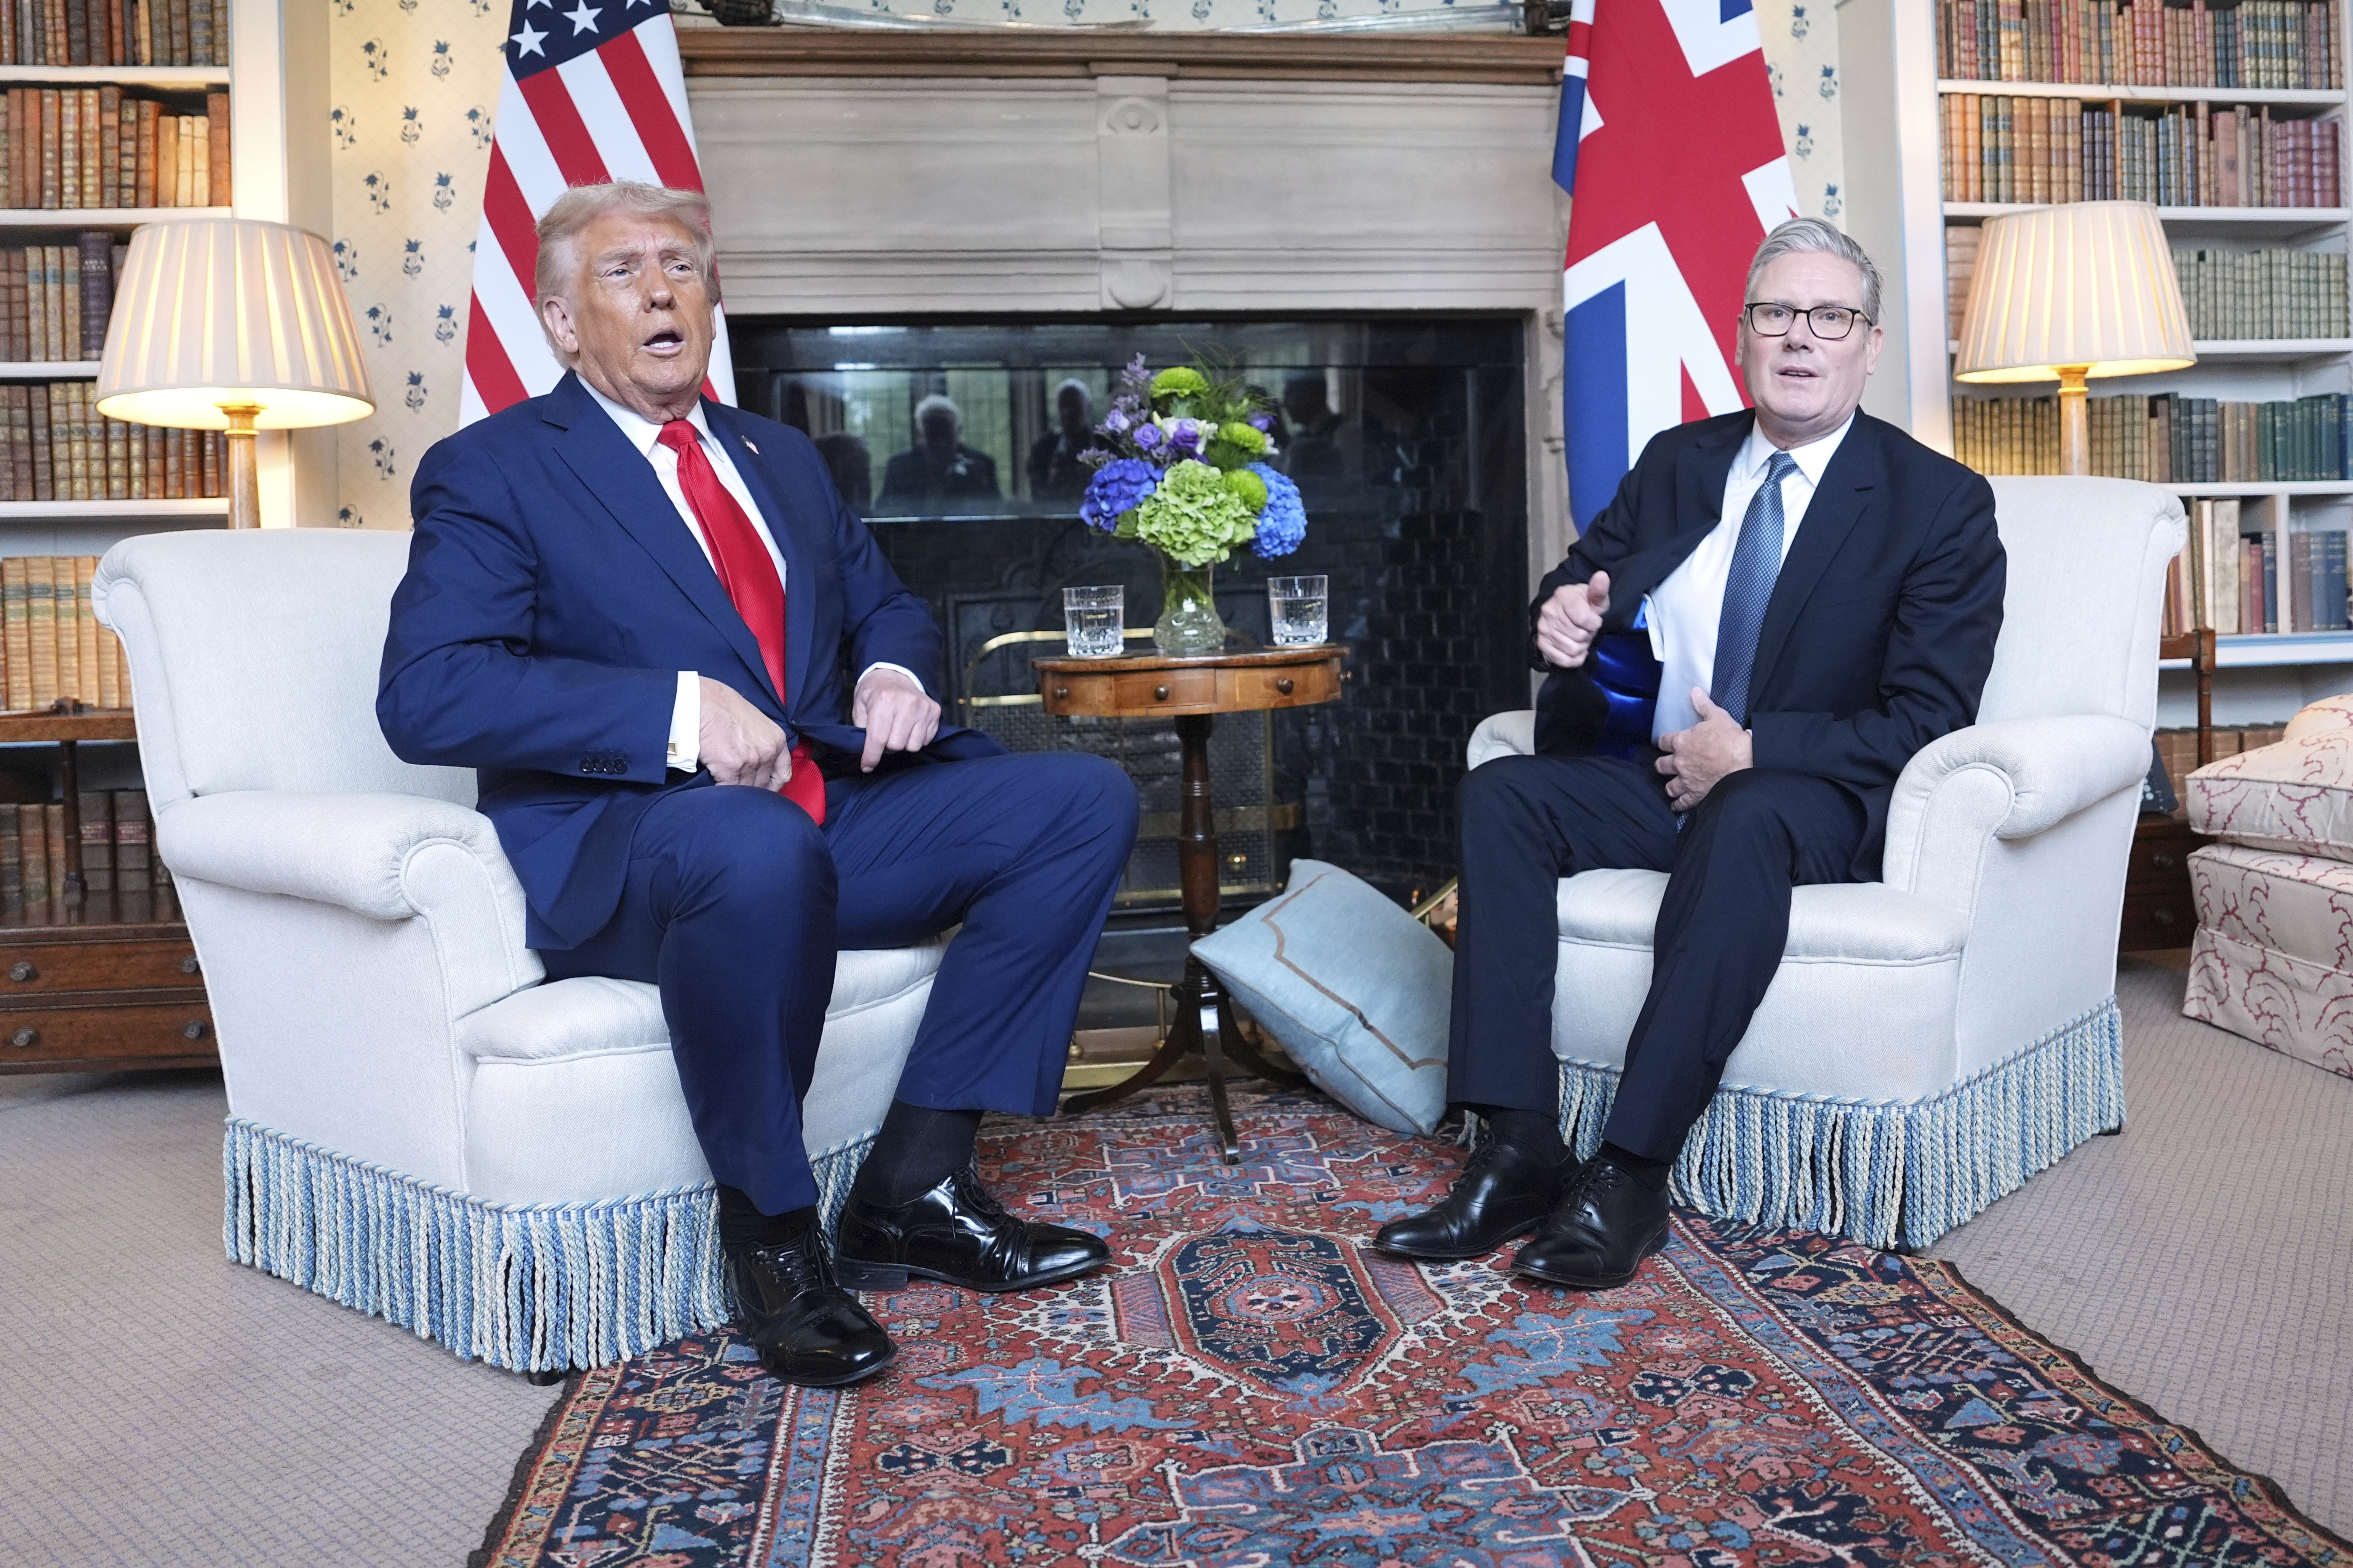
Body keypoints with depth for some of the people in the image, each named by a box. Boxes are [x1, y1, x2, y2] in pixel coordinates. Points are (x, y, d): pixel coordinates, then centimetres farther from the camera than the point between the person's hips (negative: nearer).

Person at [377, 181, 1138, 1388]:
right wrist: (678, 710, -24)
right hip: (618, 852, -7)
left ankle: (911, 1188, -8)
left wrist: (896, 669, 3)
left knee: (1085, 800, -8)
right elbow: (426, 693, -13)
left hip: (829, 813, 7)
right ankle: (769, 1229, -17)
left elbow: (885, 604, 29)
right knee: (760, 845, -41)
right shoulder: (491, 472, 1)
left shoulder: (782, 459, 22)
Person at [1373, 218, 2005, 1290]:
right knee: (1501, 793, -22)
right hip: (1655, 774, 5)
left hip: (1810, 796, -5)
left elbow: (1929, 717, -9)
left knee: (1747, 821, -39)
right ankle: (1519, 1151, -28)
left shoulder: (1941, 503, -2)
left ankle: (1632, 1174, -37)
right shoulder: (1677, 462, 13)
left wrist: (1753, 753, -21)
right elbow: (1583, 577, 19)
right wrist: (1562, 617, -8)